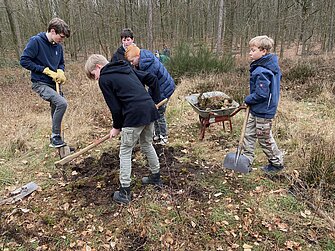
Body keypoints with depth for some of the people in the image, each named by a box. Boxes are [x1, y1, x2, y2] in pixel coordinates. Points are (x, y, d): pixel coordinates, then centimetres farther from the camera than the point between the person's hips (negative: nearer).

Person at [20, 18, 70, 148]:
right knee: (62, 103, -27)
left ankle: (56, 141, 28)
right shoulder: (36, 41, -12)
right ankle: (55, 136, -12)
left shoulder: (58, 46, 6)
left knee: (56, 114, 11)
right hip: (41, 84, -7)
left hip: (54, 84, 7)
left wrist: (60, 72, -5)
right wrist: (47, 71, -17)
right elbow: (24, 60, -14)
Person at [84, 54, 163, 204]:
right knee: (147, 145, 27)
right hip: (150, 110, 8)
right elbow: (152, 79, 20)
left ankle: (124, 193, 12)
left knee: (125, 152, 6)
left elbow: (115, 107, -4)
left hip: (135, 115, -8)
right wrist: (156, 101, 23)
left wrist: (117, 127, 11)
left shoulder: (104, 79, 0)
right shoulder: (127, 68, 21)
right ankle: (156, 177, 42)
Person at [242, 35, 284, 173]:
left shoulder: (262, 72, -27)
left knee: (265, 139, 7)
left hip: (263, 112, -10)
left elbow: (261, 94, -28)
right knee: (249, 134, 15)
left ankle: (277, 163, 25)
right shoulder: (271, 66, 4)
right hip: (256, 110, 10)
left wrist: (248, 100, -9)